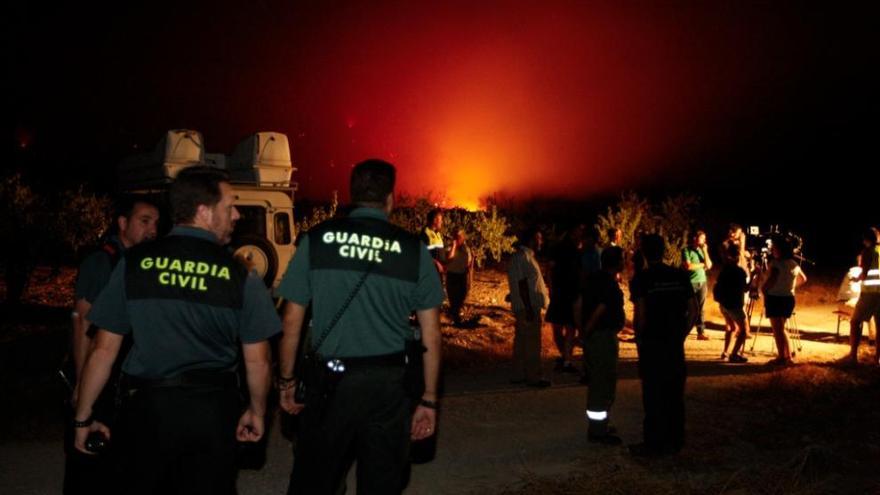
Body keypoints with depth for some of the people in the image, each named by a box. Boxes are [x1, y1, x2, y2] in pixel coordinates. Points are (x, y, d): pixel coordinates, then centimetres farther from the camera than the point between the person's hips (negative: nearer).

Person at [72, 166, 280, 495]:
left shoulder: (134, 264, -4)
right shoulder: (240, 276, -7)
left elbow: (104, 350, -2)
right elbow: (257, 361, -3)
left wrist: (83, 418, 9)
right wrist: (257, 412, 14)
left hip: (146, 406, 1)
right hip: (212, 411, -1)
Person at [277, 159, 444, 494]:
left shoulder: (317, 240, -1)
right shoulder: (413, 250, -1)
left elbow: (292, 321, 0)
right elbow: (431, 335, 0)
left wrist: (286, 381, 11)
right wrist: (428, 400, 7)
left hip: (329, 381, 0)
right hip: (390, 386, 0)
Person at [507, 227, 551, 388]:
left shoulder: (525, 255, 16)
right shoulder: (523, 257, -16)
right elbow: (522, 283, -21)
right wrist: (529, 308, -23)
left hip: (527, 307, 11)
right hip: (528, 307, -11)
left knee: (522, 341, 13)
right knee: (532, 343, -5)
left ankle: (519, 375, 20)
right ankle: (534, 376, 1)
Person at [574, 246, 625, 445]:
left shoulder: (593, 279, 9)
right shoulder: (611, 285, -18)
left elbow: (578, 305, 10)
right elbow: (598, 312, -24)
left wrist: (582, 328, 11)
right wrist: (587, 329, -10)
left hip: (591, 337, 9)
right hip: (604, 337, -9)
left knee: (597, 382, 19)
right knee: (604, 383, -2)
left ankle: (597, 425, 29)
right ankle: (598, 430, 3)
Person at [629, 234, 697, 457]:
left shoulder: (641, 279, -8)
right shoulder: (681, 276, 4)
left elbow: (641, 313, -15)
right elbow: (693, 310, 3)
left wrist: (638, 338, -1)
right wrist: (681, 335, 11)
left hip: (651, 343, -4)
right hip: (675, 344, 4)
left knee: (653, 395, 3)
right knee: (675, 393, 12)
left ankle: (654, 444, 8)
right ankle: (674, 441, 20)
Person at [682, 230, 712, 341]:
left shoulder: (702, 250, 12)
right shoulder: (686, 250, -5)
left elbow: (709, 265, 4)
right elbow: (688, 266, -15)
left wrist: (705, 251, -3)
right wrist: (702, 264, -3)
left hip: (702, 282, 5)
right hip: (690, 283, -5)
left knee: (700, 308, 5)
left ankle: (701, 332, 7)